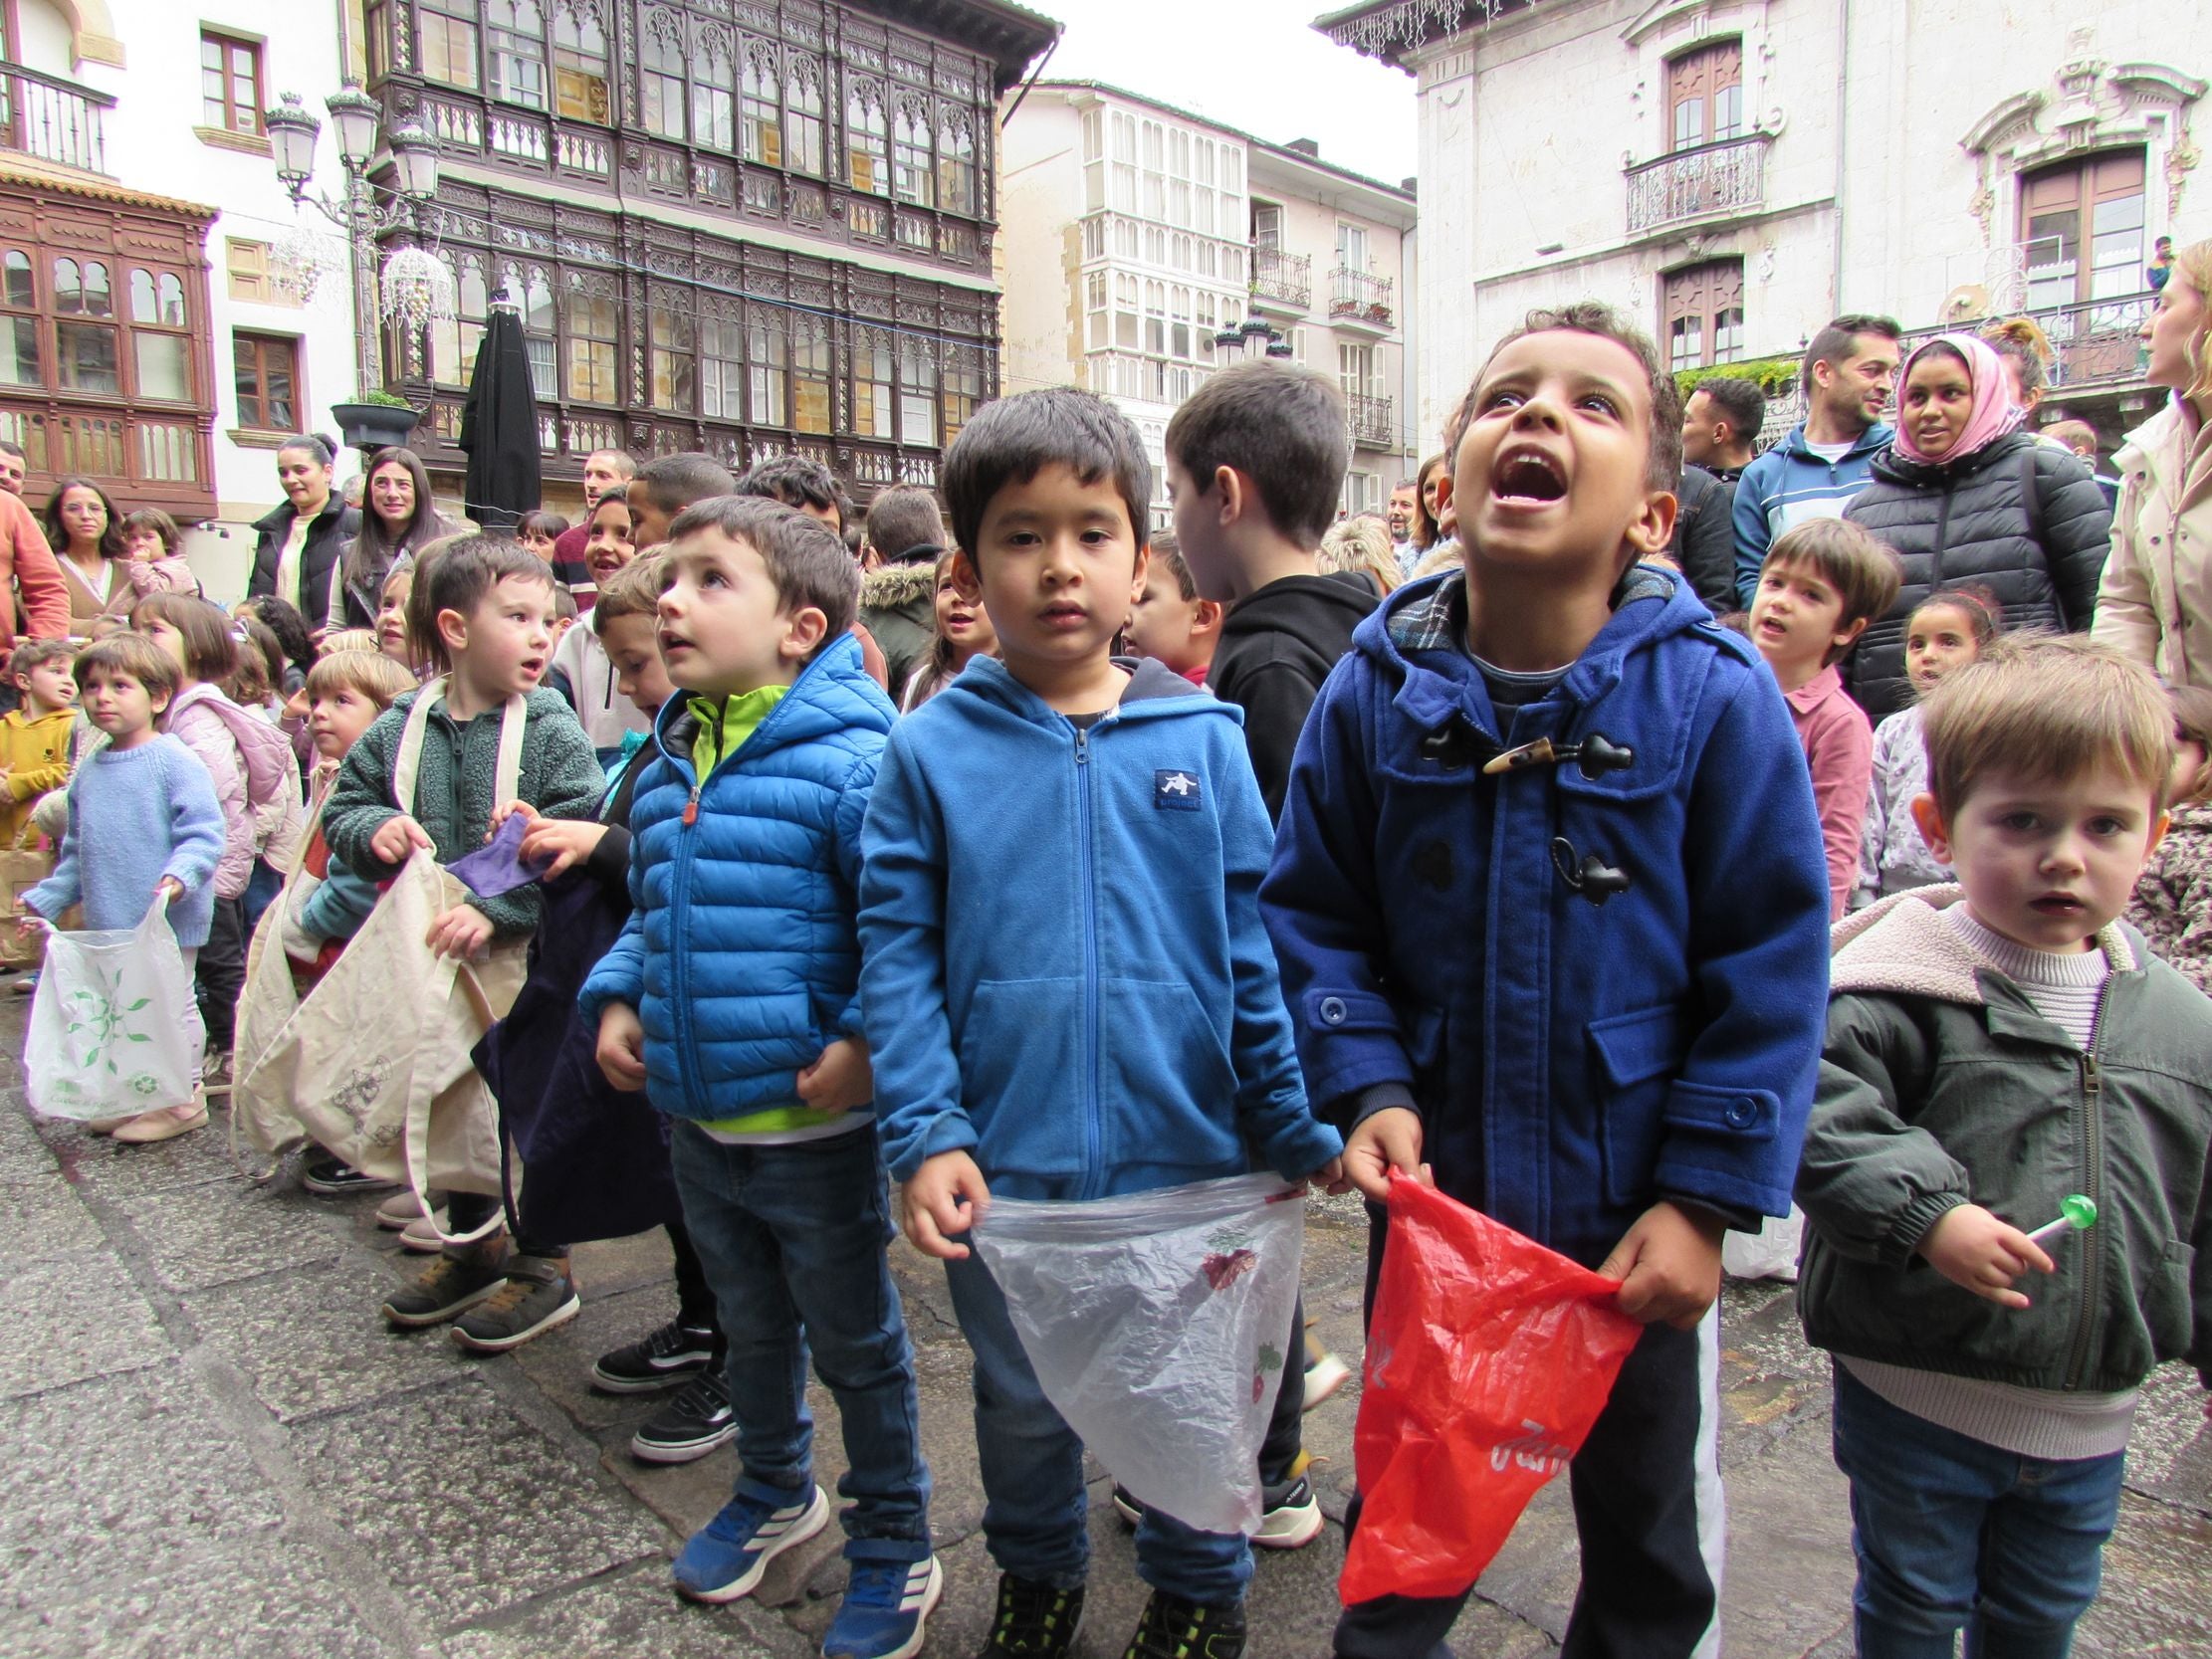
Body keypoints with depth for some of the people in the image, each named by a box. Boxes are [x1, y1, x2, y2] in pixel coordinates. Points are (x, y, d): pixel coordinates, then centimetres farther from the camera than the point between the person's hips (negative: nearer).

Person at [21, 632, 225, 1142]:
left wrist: (180, 875, -31)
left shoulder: (174, 761, -11)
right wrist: (46, 899, 18)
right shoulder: (88, 773, 12)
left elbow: (203, 833, -17)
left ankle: (183, 1098, 13)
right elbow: (77, 852, 22)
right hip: (109, 926, 8)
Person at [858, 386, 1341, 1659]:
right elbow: (899, 952, -5)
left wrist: (1295, 1125, -4)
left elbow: (1254, 944, -2)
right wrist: (925, 1135, -13)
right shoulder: (932, 750, -5)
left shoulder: (1201, 738, -4)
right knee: (1022, 1402, 21)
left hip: (1185, 1153, 0)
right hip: (1005, 1163, 1)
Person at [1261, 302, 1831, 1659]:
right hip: (1431, 1199, 2)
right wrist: (1368, 1088, -14)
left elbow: (1771, 967, -12)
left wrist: (1706, 1199, -13)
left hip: (1638, 1221, -1)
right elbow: (1314, 912, -1)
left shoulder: (1716, 697, -17)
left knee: (1651, 1523, 24)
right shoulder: (1374, 693, -10)